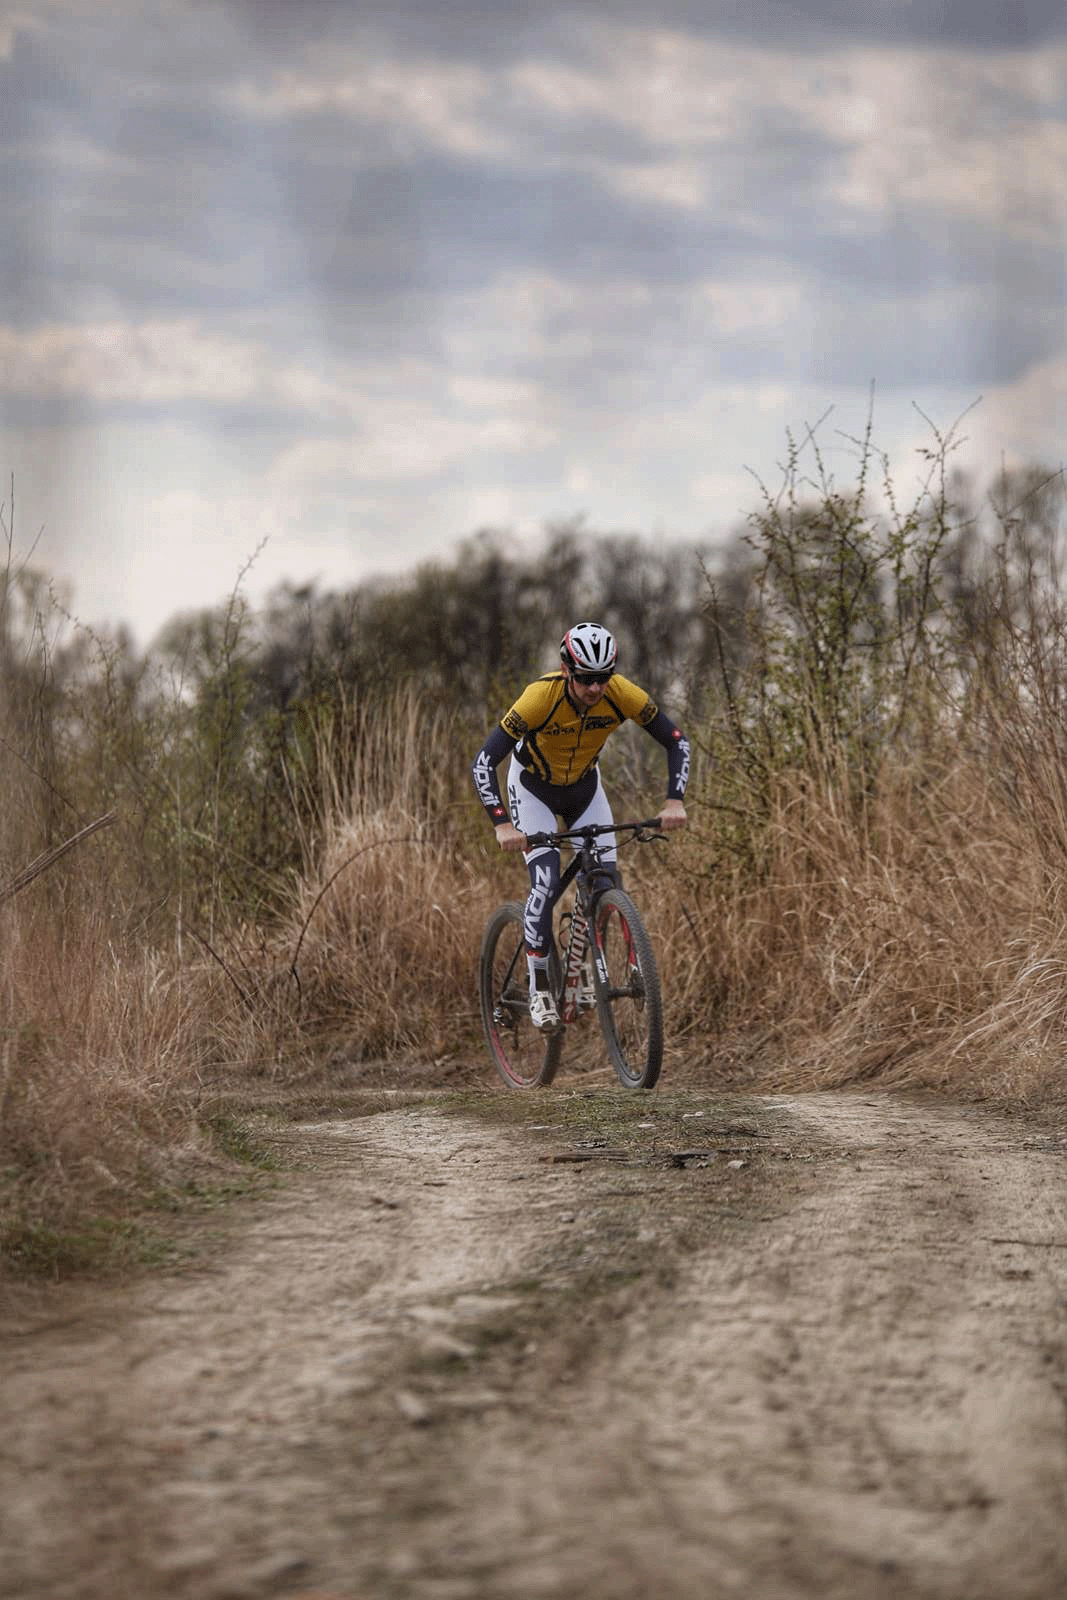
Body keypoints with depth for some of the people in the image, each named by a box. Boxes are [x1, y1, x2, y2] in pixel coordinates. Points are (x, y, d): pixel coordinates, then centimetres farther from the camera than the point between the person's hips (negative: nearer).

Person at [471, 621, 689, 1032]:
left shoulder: (621, 694, -28)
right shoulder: (540, 696, -36)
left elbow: (676, 740, -16)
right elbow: (483, 762, -36)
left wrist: (674, 801, -29)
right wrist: (503, 825, -46)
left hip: (584, 786, 4)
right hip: (533, 788, -4)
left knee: (605, 882, -8)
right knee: (546, 882, -21)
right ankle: (539, 989, -8)